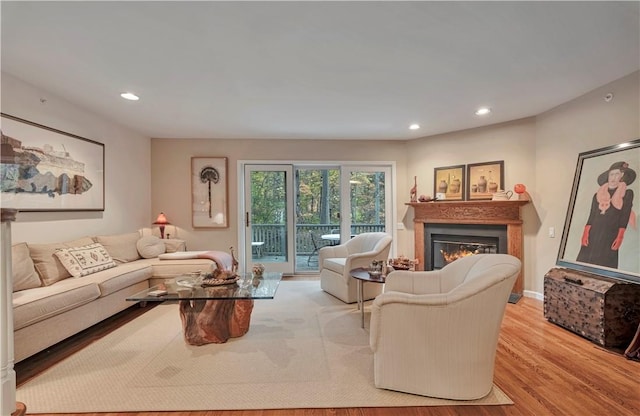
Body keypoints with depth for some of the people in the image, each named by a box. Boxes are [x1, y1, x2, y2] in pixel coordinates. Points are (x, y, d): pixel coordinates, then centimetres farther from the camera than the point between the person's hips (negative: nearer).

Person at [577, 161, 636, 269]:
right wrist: (585, 234, -1)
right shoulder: (598, 195, 13)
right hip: (594, 234, 2)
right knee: (585, 260, -4)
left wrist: (620, 237, -8)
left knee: (605, 264, -6)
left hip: (611, 235, -2)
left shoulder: (627, 193, 7)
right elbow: (591, 216, 9)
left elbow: (625, 217, 0)